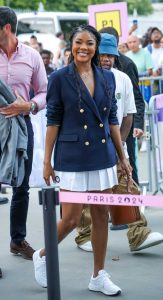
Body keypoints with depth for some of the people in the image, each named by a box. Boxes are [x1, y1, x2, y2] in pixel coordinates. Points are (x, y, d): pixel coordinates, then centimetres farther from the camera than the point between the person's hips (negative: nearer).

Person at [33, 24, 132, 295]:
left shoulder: (107, 77, 7)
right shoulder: (60, 78, -5)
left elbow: (112, 120, 12)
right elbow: (53, 121, -4)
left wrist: (122, 157, 11)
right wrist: (47, 161, -6)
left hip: (102, 156, 4)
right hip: (73, 157, -4)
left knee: (101, 216, 8)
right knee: (71, 219, -3)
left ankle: (99, 276, 18)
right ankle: (42, 256, 24)